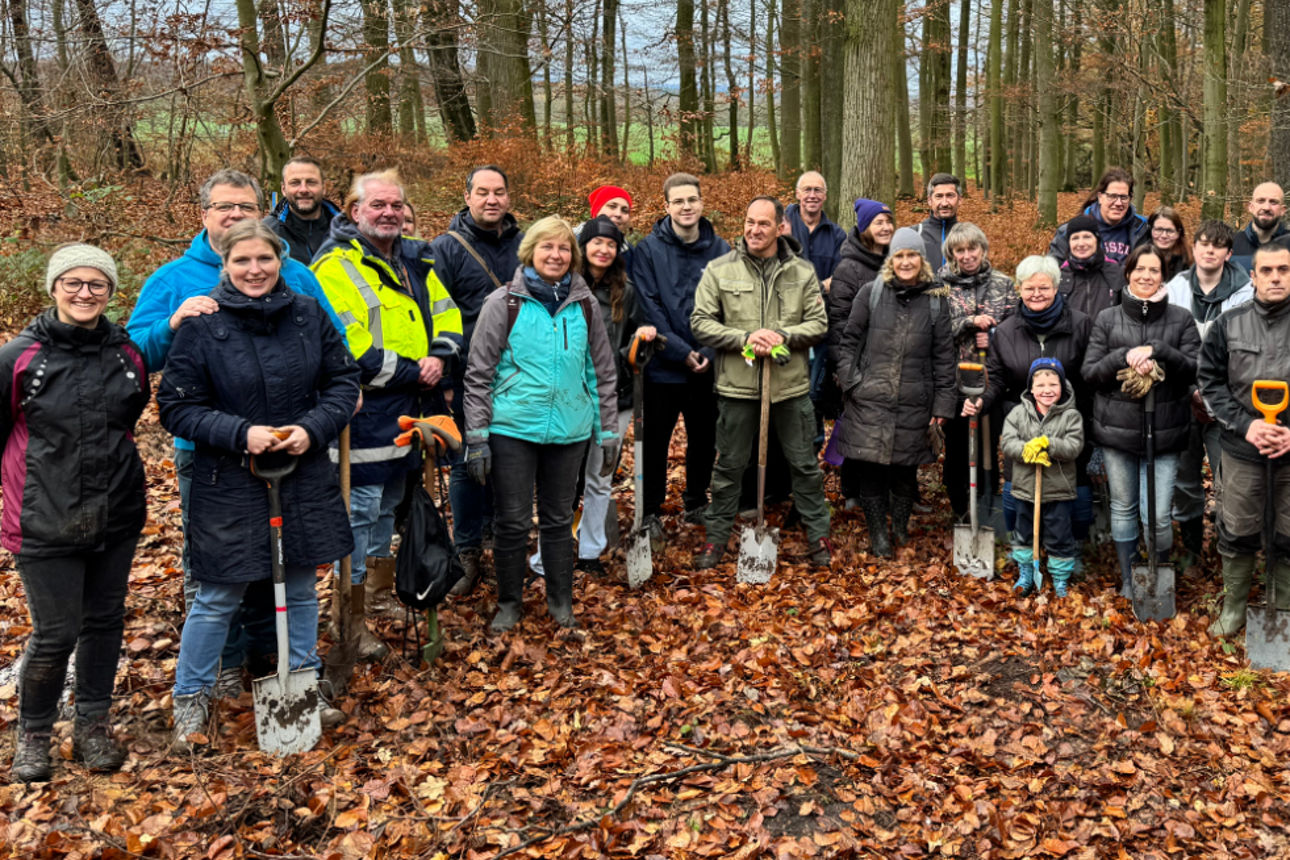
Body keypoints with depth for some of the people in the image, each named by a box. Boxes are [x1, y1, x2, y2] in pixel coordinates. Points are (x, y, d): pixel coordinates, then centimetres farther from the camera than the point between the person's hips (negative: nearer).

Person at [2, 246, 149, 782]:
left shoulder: (128, 353, 0)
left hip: (116, 517, 3)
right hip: (47, 522, -3)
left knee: (105, 621, 13)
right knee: (55, 633, 0)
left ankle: (93, 724, 31)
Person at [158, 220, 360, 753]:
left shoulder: (309, 315, 0)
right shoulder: (201, 326, -9)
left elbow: (344, 381, 5)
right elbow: (176, 407, -7)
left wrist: (313, 428, -12)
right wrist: (240, 434, -19)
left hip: (304, 477, 3)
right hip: (230, 483, -3)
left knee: (302, 587, 17)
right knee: (218, 598, 6)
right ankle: (190, 699, 26)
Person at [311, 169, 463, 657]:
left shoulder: (417, 262, 13)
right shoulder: (336, 267, -12)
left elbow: (447, 316, 14)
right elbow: (347, 347, -21)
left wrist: (440, 357, -7)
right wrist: (411, 373, -17)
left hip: (411, 411, 8)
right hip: (367, 412, -8)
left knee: (389, 504, 20)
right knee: (360, 509, -2)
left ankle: (379, 591, 37)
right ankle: (353, 619, 7)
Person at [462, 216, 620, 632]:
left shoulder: (584, 305, 6)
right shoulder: (504, 303, -3)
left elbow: (603, 372, 11)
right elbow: (479, 374, -2)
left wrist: (608, 431, 9)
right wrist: (477, 436, -6)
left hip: (569, 431, 2)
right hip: (513, 429, -2)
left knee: (559, 520, 13)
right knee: (512, 521, 5)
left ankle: (560, 601, 27)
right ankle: (509, 602, 23)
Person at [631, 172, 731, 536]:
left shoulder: (720, 249, 1)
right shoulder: (649, 249, -6)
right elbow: (648, 308, -11)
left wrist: (709, 351, -11)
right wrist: (681, 351, -16)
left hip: (708, 366, 3)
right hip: (662, 366, -2)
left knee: (704, 437, 15)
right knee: (656, 440, 7)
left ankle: (696, 499, 35)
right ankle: (651, 510, 20)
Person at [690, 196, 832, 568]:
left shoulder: (802, 271, 3)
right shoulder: (718, 270, -1)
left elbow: (819, 323, 3)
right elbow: (701, 323, -3)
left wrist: (784, 335, -15)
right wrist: (745, 338, -16)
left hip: (791, 384, 1)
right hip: (736, 384, -1)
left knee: (804, 464, 11)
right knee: (729, 465, 10)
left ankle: (818, 534, 25)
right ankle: (716, 536, 24)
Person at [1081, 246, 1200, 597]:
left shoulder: (1181, 318, 4)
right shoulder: (1107, 319, 5)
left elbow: (1196, 369, -4)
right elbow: (1090, 373, 1)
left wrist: (1157, 351, -17)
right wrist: (1125, 357, -14)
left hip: (1165, 432, -1)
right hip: (1117, 429, 1)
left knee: (1158, 515, -5)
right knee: (1123, 508, 11)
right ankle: (1128, 581, 26)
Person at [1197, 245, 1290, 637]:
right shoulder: (1229, 325, 1)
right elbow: (1211, 382, 3)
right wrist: (1245, 424, -10)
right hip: (1242, 450, 1)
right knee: (1237, 533, 11)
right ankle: (1234, 607, 28)